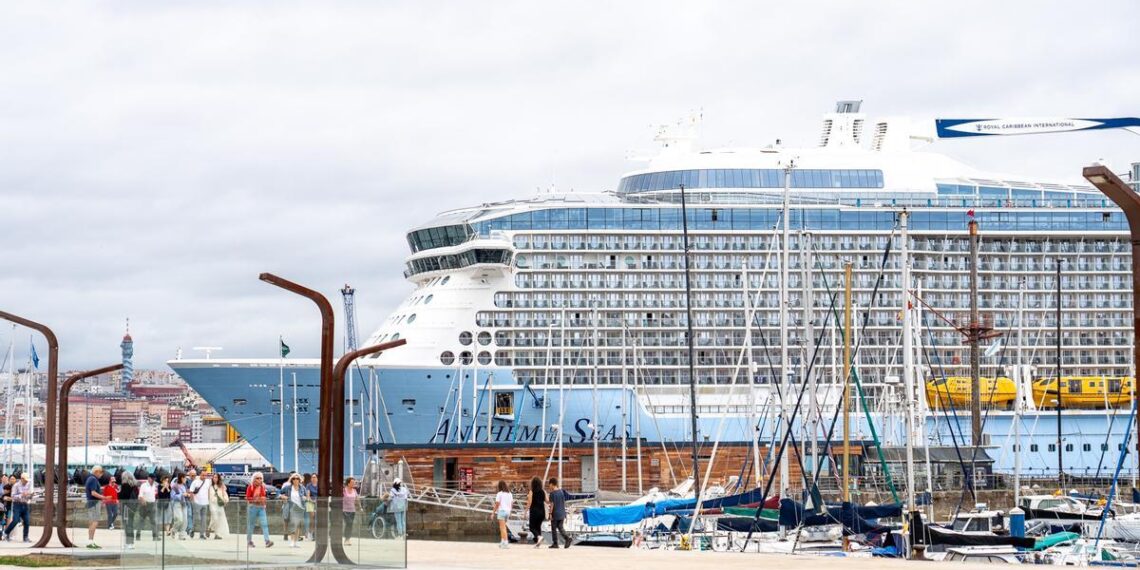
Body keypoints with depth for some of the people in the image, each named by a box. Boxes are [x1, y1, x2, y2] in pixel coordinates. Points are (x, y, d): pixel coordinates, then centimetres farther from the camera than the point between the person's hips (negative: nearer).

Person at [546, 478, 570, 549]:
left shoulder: (552, 493, -11)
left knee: (554, 528, 5)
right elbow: (564, 502, 11)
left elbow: (552, 504, -14)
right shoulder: (561, 492, 7)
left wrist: (550, 513, -8)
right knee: (561, 528, 9)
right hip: (562, 514, 6)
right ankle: (567, 538, -13)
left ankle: (555, 543, 7)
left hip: (555, 513, -6)